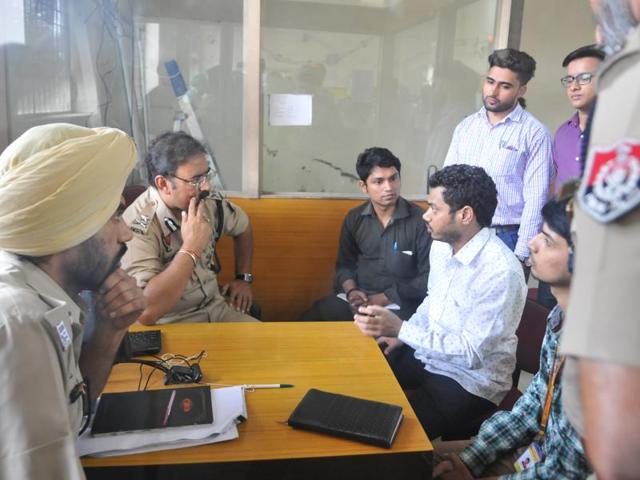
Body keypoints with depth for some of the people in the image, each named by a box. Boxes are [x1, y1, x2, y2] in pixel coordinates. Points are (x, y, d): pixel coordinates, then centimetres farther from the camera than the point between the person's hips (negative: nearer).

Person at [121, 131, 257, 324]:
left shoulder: (208, 201, -4)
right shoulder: (139, 225, -23)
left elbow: (242, 226, 20)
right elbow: (145, 313, -34)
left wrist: (244, 278, 13)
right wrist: (191, 248, -30)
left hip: (217, 306, 6)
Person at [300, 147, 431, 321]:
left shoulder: (420, 220, -8)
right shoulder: (354, 219, 6)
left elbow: (429, 276, -7)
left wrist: (388, 297, -14)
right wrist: (351, 290, -5)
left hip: (400, 306, -4)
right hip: (358, 300, 5)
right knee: (311, 317, -16)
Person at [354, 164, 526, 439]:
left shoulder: (501, 271, -26)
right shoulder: (441, 245, -1)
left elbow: (471, 353, -26)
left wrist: (401, 329, -28)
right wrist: (403, 333, 1)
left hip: (470, 380, -7)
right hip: (427, 355, 7)